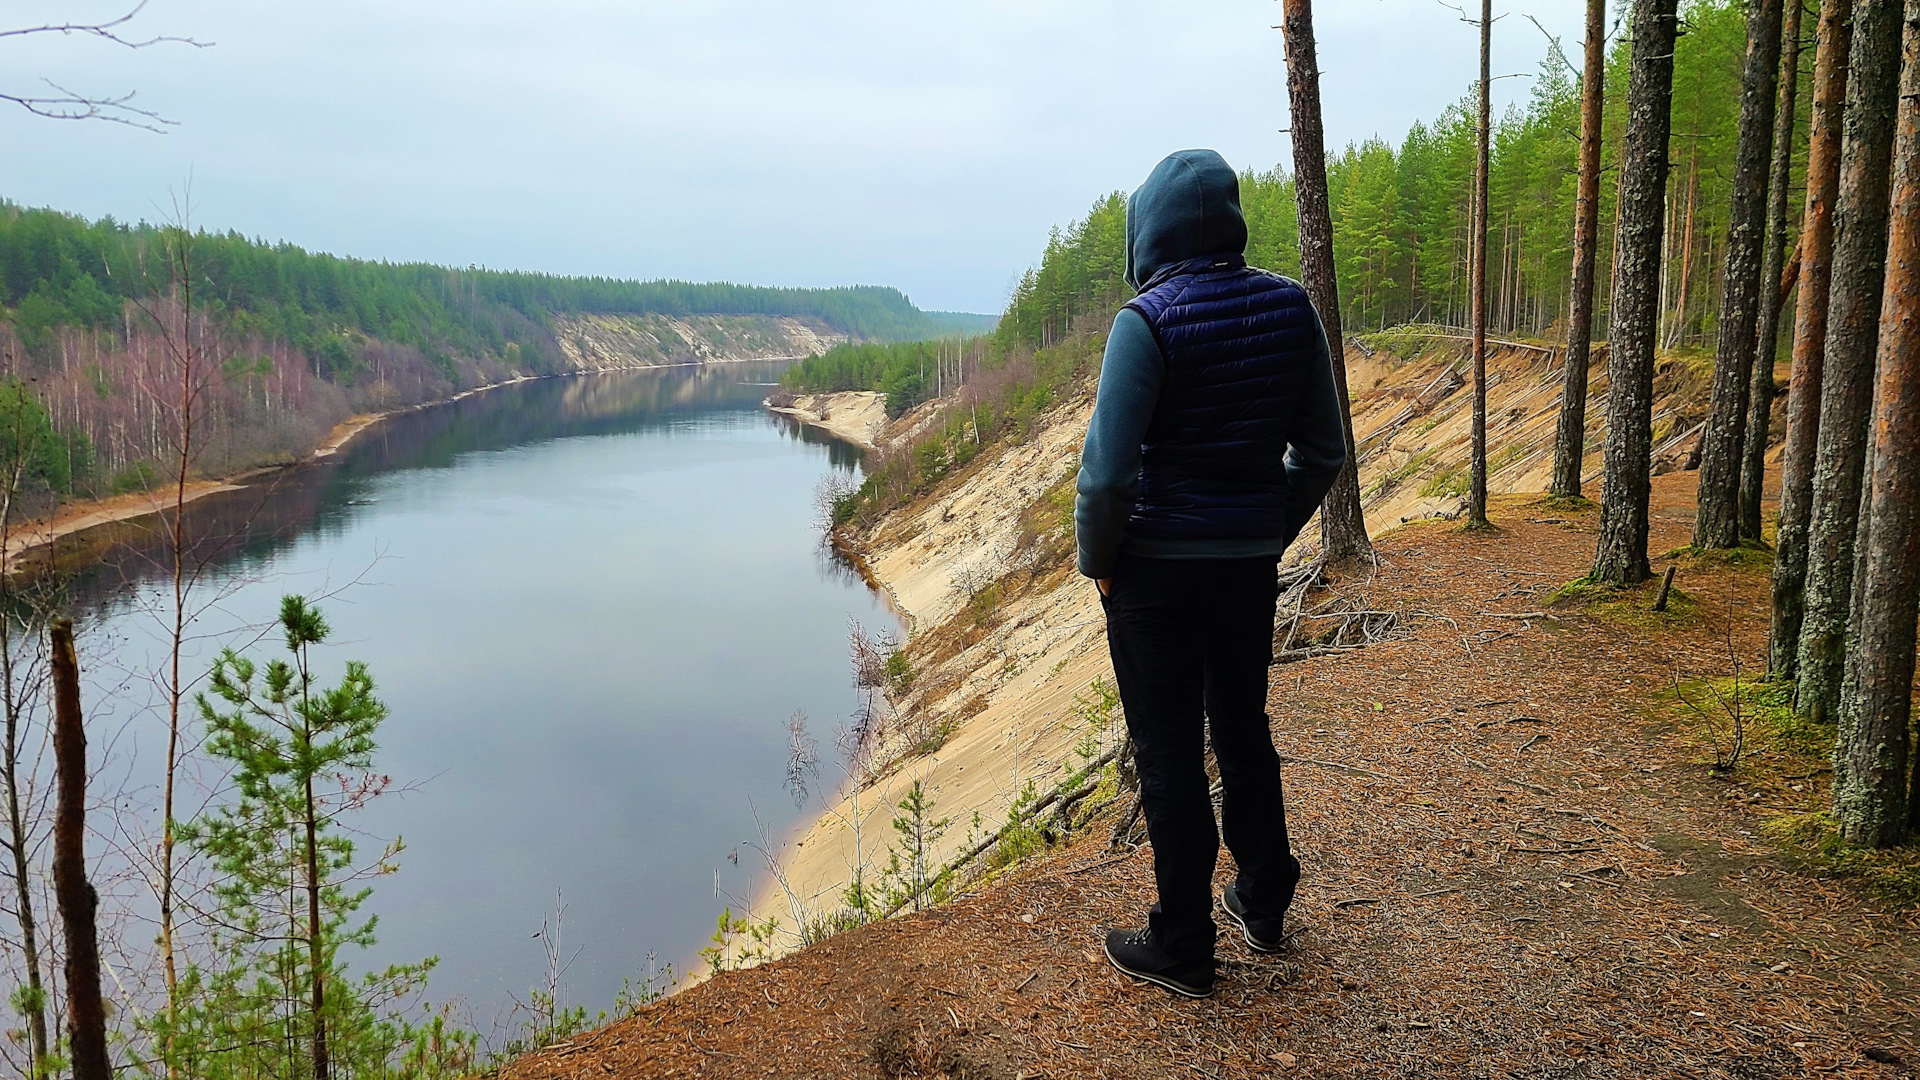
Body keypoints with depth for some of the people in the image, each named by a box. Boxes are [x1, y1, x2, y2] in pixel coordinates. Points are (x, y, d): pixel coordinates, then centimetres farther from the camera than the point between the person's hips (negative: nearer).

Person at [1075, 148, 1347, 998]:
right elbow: (1323, 450, 6)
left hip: (1158, 569, -6)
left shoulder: (1148, 320, -17)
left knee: (1169, 757, 5)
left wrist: (1096, 562, -5)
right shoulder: (1289, 308, 1)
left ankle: (1183, 947, 18)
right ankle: (1263, 903, 38)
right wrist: (1270, 533, 16)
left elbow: (1108, 470, -21)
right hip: (1253, 562, 6)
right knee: (1243, 730, 22)